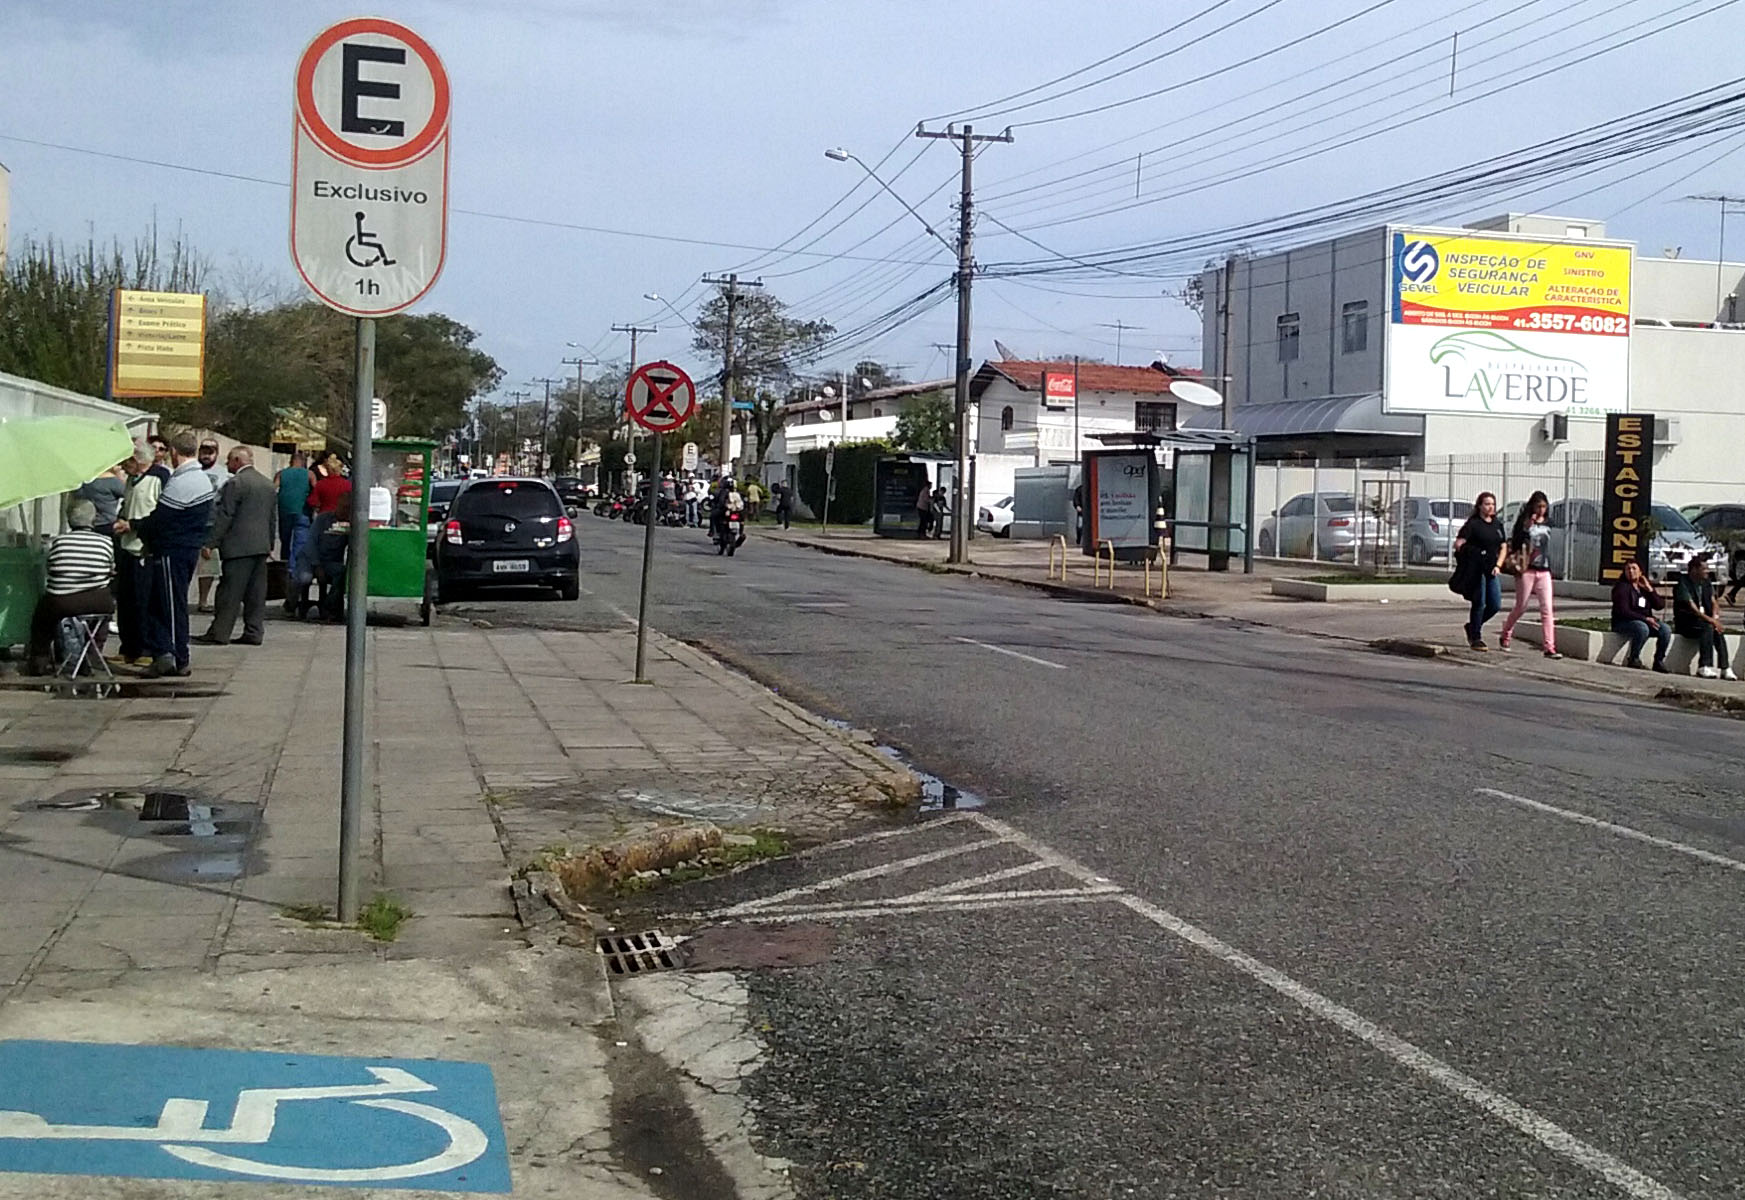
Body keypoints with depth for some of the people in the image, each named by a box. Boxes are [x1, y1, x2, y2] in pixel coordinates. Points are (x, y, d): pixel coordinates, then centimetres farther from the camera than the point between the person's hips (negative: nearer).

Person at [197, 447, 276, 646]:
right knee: (256, 592, 8)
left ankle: (219, 633, -4)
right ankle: (254, 633, 8)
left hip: (239, 546, -8)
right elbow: (273, 517, 20)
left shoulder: (236, 483, -10)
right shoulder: (269, 485, 15)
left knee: (230, 592, -6)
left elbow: (224, 516, -13)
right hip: (262, 545, 8)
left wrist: (211, 543, -10)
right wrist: (270, 544, 26)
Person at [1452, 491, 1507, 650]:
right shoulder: (1473, 523, -5)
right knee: (1479, 604, -2)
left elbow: (1503, 548, 15)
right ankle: (1476, 638, 9)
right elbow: (1458, 543, -11)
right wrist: (1472, 551, -20)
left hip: (1492, 570, 6)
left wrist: (1498, 565, 3)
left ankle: (1472, 626, 25)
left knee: (1495, 605, 3)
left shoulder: (1497, 524, 13)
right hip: (1476, 569, -6)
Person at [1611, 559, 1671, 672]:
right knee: (1642, 628, -37)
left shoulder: (1646, 586, 13)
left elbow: (1660, 606, 5)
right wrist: (1645, 619, -22)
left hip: (1645, 621, 6)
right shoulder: (1622, 587, -6)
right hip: (1623, 623, -6)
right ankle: (1633, 659, -20)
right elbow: (1623, 612, -16)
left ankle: (1659, 661, -8)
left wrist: (1650, 590, -7)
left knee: (1665, 630, -19)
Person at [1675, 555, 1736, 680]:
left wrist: (1715, 617, -12)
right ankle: (1704, 667, -33)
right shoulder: (1683, 585, -13)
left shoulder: (1707, 583, 11)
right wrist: (1711, 621, -28)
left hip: (1704, 619, 6)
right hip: (1686, 622, -6)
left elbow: (1713, 602, 9)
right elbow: (1692, 608, -21)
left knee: (1718, 629, -25)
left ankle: (1725, 668, -30)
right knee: (1708, 628, -33)